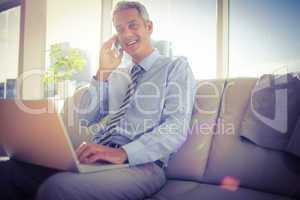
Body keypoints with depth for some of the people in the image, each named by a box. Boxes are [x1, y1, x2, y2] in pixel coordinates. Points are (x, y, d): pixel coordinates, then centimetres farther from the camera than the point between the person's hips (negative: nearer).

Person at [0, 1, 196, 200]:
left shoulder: (176, 66, 7)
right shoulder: (116, 75, 23)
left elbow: (177, 129, -8)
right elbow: (86, 119, 15)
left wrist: (123, 152, -23)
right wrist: (103, 72, 5)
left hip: (139, 163, -5)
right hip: (94, 157, 5)